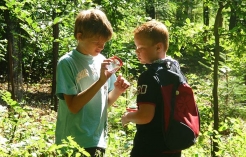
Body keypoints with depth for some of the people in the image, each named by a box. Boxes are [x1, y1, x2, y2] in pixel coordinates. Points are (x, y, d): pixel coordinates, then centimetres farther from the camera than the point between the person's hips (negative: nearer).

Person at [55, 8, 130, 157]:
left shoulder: (102, 61, 5)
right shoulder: (67, 63, -12)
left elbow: (105, 102, 11)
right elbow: (73, 106, -18)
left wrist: (118, 90, -8)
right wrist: (100, 81, -24)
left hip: (98, 140, 6)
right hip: (74, 142, -5)